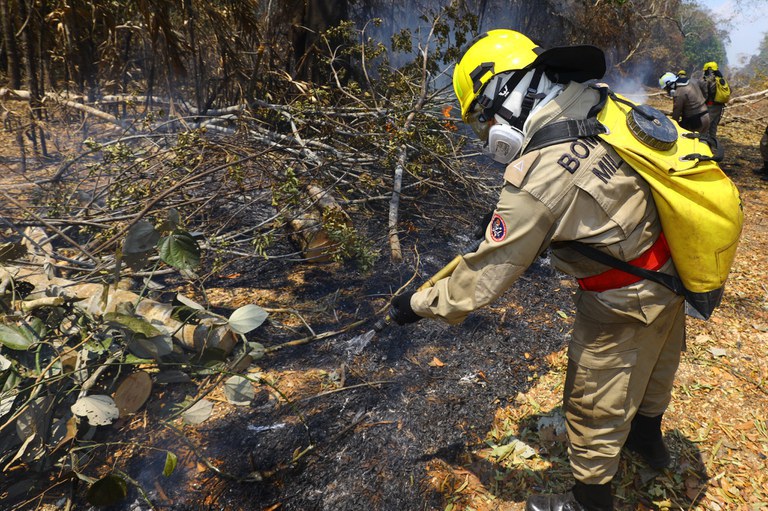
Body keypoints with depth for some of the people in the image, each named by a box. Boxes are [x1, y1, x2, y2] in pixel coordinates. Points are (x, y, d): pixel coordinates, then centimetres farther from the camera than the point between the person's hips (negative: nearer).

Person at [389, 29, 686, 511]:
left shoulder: (539, 175, -33)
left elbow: (487, 275, -26)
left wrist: (419, 304, -12)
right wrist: (510, 218, 13)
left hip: (624, 306, -8)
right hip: (673, 273, 9)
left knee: (595, 408, 14)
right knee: (654, 362, 32)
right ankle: (648, 436, 62)